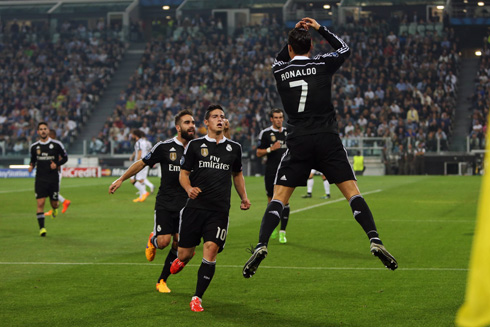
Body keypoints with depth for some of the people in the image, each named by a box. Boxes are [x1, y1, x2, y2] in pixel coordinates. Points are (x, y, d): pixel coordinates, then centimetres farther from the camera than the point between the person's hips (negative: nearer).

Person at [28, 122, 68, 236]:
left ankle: (55, 209, 44)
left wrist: (57, 164, -11)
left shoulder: (57, 144, -2)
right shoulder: (34, 146, 5)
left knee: (54, 203, 6)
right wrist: (31, 166, -4)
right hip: (40, 179, 1)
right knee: (40, 203, -11)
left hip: (53, 178, -1)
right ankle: (42, 228, -7)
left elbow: (65, 157, 7)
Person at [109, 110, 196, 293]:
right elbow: (142, 163, 4)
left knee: (178, 244, -3)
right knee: (163, 241, -12)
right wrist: (121, 179, 4)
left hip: (186, 205, 3)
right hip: (165, 202, -3)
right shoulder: (165, 147, -5)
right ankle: (152, 241, 27)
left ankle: (162, 280, 15)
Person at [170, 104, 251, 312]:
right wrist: (189, 188, -15)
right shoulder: (195, 145, 5)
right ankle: (181, 261, 41)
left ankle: (197, 298, -3)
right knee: (185, 253, 1)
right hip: (195, 207, -1)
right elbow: (183, 173, 6)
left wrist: (244, 197, 13)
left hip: (219, 210, 1)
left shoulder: (234, 148, 12)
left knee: (210, 250, -14)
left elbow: (237, 174, 26)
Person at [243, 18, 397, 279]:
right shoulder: (321, 64, 2)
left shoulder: (280, 71, 5)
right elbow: (344, 49, 24)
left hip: (298, 142, 1)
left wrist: (295, 34, 28)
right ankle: (375, 241, -12)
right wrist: (320, 29, 30)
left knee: (279, 197, 4)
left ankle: (261, 246, -12)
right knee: (352, 191, 1)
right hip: (328, 139, -1)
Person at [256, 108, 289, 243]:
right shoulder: (265, 133, 0)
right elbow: (259, 153, 0)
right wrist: (271, 149, -15)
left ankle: (282, 232, -6)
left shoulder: (288, 133, 10)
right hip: (271, 171, -2)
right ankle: (273, 227, 27)